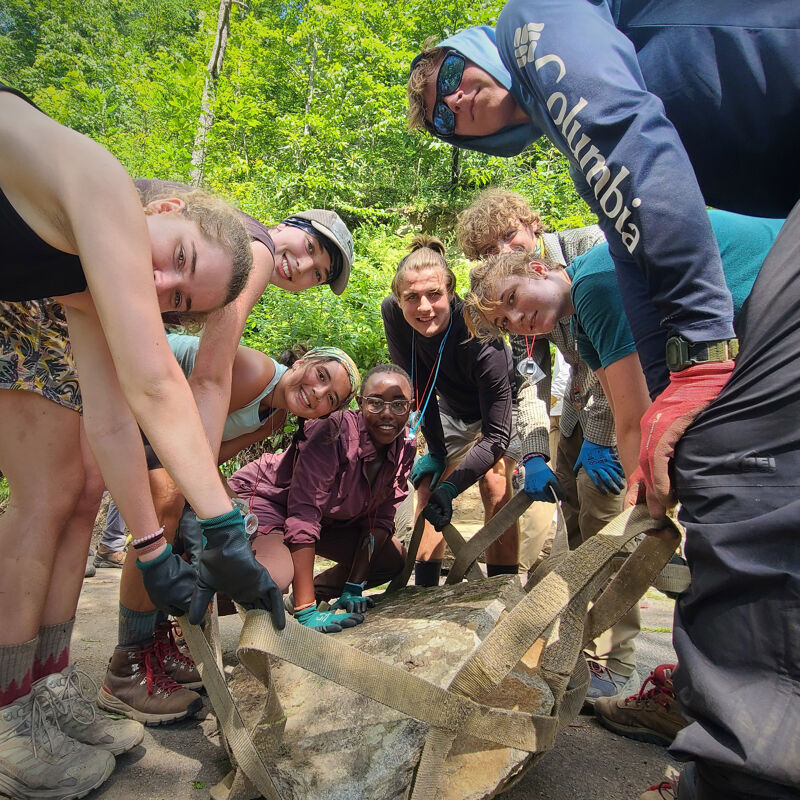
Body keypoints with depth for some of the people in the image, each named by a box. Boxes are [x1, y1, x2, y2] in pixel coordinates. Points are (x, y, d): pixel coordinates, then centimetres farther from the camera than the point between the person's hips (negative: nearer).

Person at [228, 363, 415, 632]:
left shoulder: (404, 448, -11)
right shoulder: (333, 432, -32)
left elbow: (379, 518, -6)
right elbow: (303, 514, -34)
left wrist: (354, 586, -15)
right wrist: (306, 611, -36)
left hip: (329, 518, 7)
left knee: (395, 559, 2)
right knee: (275, 577, -35)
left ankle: (314, 591, 10)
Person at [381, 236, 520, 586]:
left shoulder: (479, 334, -40)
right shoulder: (393, 314, -27)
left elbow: (496, 433, -35)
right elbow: (418, 387, -14)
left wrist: (451, 486, -42)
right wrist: (436, 450, -14)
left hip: (504, 403, -4)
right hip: (454, 409, 5)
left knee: (494, 484, -20)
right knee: (427, 484, -3)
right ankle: (425, 589, 6)